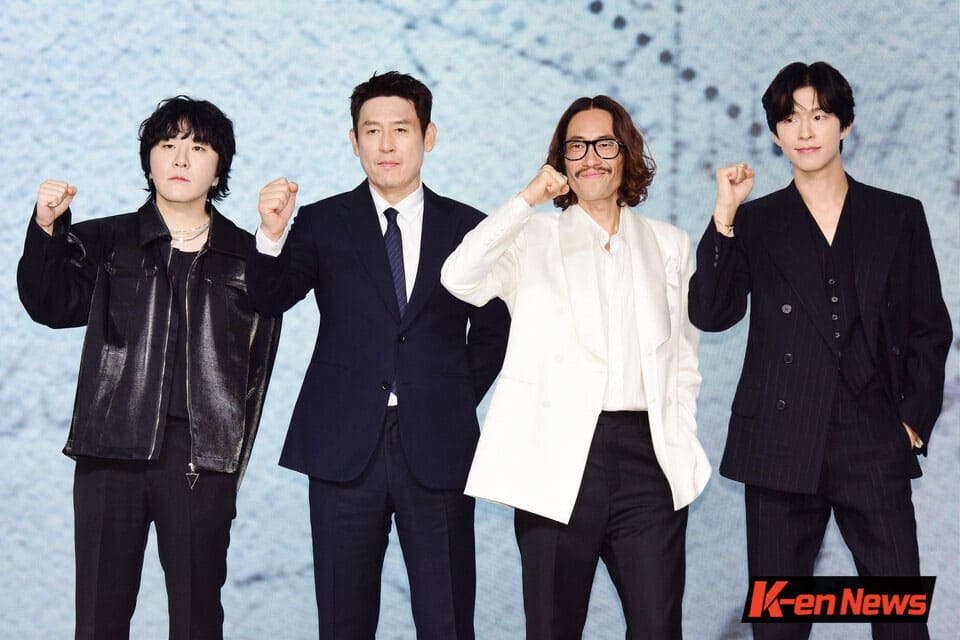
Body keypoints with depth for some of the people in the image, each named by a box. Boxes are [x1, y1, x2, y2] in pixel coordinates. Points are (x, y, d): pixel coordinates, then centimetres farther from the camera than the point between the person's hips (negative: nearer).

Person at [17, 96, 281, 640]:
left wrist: (233, 453, -1)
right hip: (111, 450, 0)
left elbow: (258, 366, 7)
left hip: (202, 455, 0)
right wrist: (46, 229, -18)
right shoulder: (104, 242, 11)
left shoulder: (248, 256, 9)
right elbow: (53, 305, -4)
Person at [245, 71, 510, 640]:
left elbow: (493, 332, 14)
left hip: (437, 448, 0)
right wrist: (273, 236, -26)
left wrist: (457, 400, 3)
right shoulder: (322, 223, 5)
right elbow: (271, 299, -9)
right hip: (345, 446, 0)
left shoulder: (469, 229, 7)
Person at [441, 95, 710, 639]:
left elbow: (684, 354, 17)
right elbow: (460, 278, -12)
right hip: (560, 460, -2)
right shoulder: (534, 239, 7)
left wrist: (683, 442, 6)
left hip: (649, 454, 2)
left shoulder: (669, 244, 15)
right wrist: (527, 200, -13)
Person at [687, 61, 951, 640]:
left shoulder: (899, 217, 10)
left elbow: (930, 328, 11)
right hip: (783, 449, 0)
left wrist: (914, 421, 2)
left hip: (875, 445, 0)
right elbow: (711, 314, -4)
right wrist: (725, 218, -11)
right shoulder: (755, 223, 8)